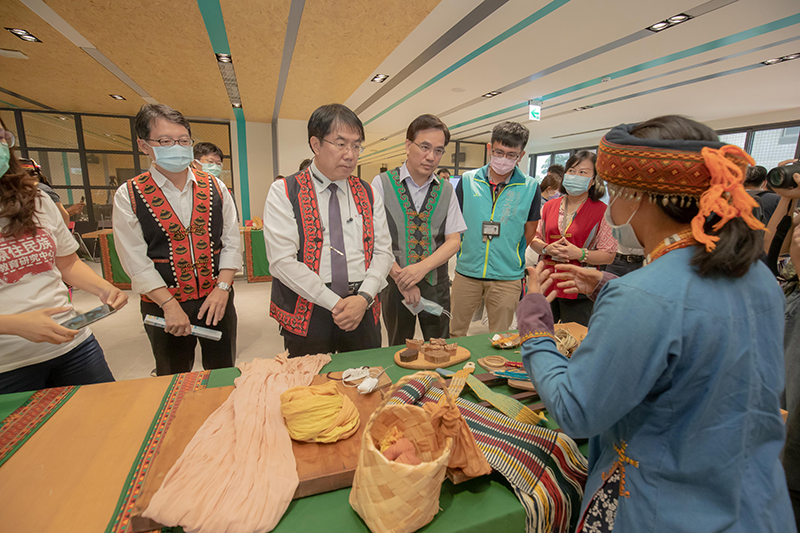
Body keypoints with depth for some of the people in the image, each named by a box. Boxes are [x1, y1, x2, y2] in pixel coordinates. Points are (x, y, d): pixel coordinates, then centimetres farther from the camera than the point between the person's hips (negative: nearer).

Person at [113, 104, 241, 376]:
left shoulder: (215, 187, 2)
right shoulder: (128, 196, -4)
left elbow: (231, 243, 1)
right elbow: (135, 261, -6)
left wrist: (222, 288, -9)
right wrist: (170, 305, -12)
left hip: (217, 301, 2)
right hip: (163, 305, -1)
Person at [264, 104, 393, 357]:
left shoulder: (368, 194, 8)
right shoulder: (283, 192, -3)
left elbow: (383, 252, 5)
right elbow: (282, 261, -12)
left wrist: (364, 297, -11)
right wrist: (335, 303, -15)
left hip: (363, 314, 3)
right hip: (306, 316, -3)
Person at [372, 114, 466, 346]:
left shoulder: (446, 190, 6)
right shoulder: (382, 183, -3)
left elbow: (454, 240, 1)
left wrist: (422, 267, -14)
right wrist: (400, 277, -14)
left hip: (436, 284, 2)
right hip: (395, 284, -2)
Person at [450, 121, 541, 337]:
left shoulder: (530, 187, -1)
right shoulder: (468, 180, 1)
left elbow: (530, 231, 9)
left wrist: (509, 255, 9)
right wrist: (467, 252, 5)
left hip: (507, 277, 0)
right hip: (466, 271, 1)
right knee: (454, 334, 13)